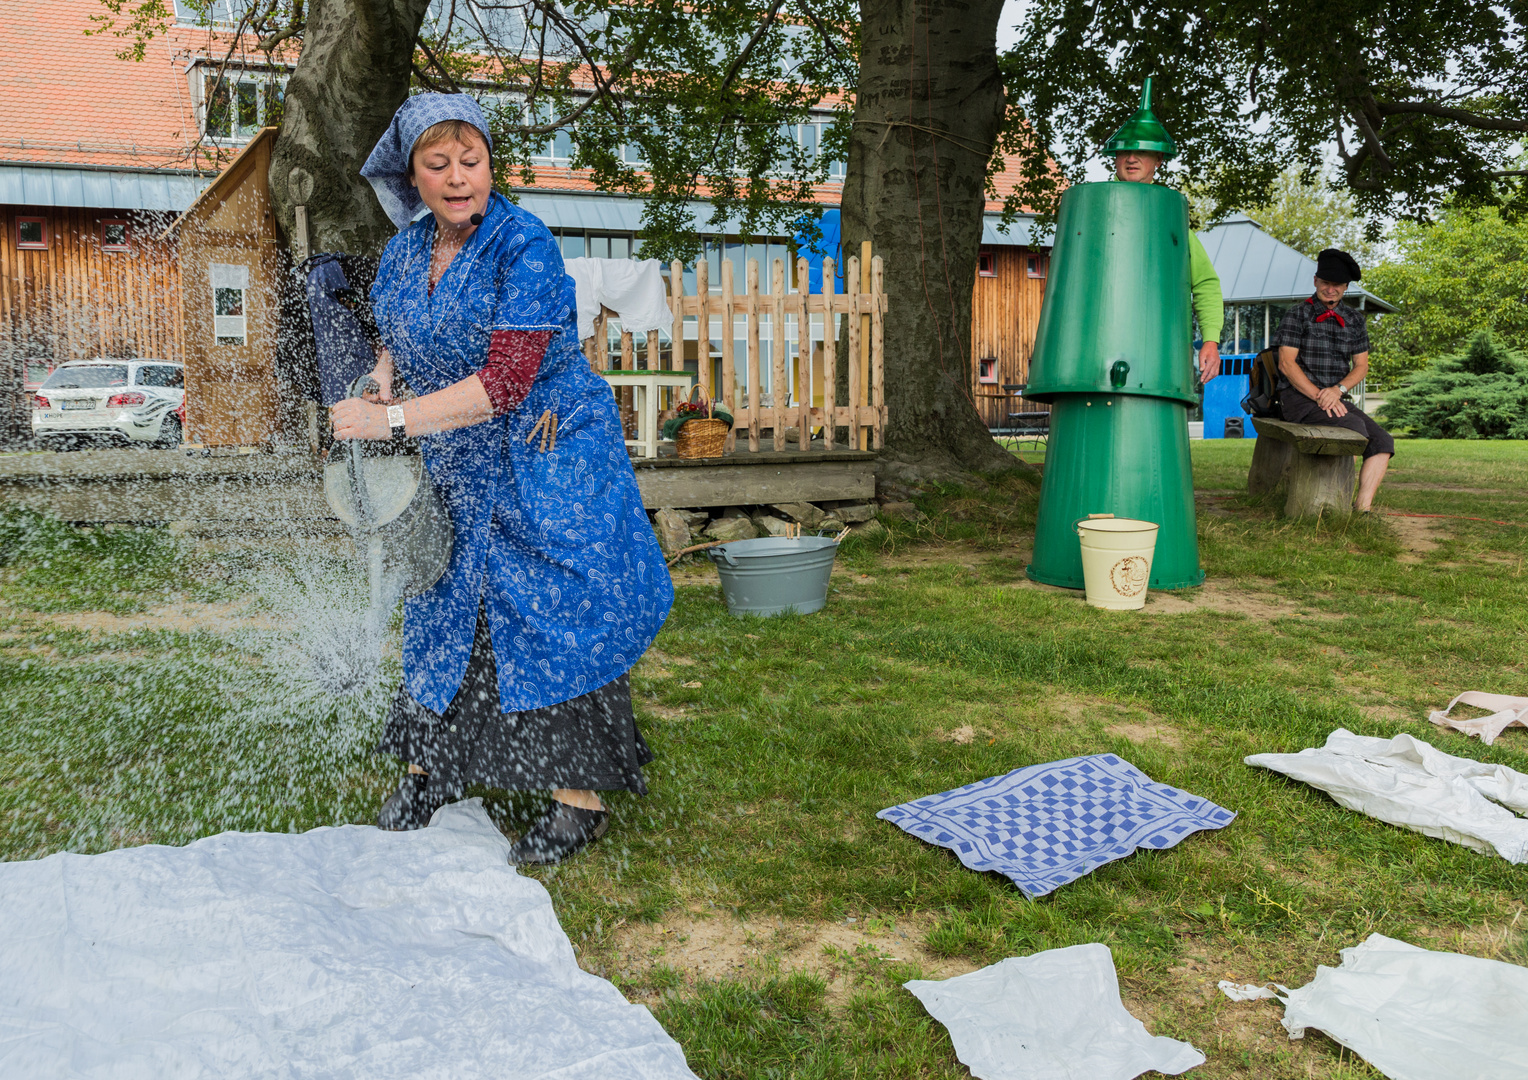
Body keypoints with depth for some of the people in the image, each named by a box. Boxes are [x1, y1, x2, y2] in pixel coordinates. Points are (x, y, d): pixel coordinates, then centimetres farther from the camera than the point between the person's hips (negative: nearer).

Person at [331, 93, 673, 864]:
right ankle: (431, 769, 30)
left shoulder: (526, 248, -17)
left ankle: (579, 799, 6)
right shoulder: (403, 251, 5)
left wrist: (394, 421, -23)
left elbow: (505, 382, -25)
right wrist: (378, 385, -2)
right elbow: (395, 343, 21)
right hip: (457, 468, 7)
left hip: (549, 460, -7)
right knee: (445, 608, 13)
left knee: (557, 615, -4)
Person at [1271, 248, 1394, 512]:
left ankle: (1362, 508, -21)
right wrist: (1320, 397, -18)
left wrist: (1338, 390, -11)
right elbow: (1286, 364, -8)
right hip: (1299, 398, -6)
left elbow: (1361, 365, 11)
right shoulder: (1297, 315, 0)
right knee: (1355, 427, -30)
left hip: (1337, 399, 6)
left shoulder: (1354, 319, 15)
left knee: (1383, 441, -16)